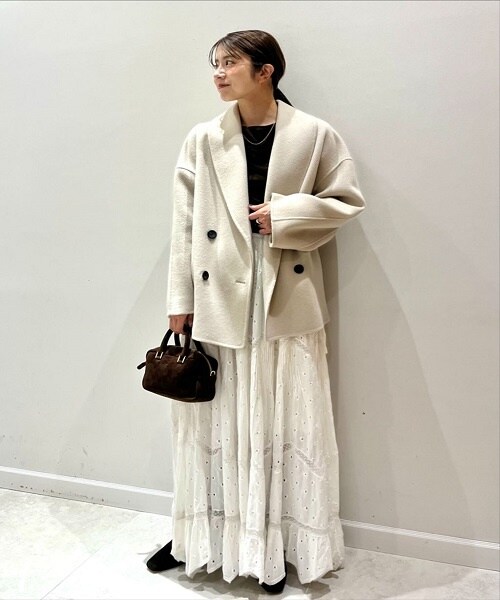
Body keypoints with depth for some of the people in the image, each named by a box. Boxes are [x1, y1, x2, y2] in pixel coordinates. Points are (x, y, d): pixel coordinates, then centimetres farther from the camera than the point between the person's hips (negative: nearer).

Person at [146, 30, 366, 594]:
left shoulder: (315, 135, 0)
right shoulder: (203, 140, 4)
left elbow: (346, 202, 5)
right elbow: (184, 224, 3)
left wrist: (285, 213, -11)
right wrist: (179, 300, 0)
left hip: (286, 302, -1)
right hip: (218, 301, 2)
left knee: (285, 424, 8)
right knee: (211, 420, 11)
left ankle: (278, 544, 28)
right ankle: (198, 534, 32)